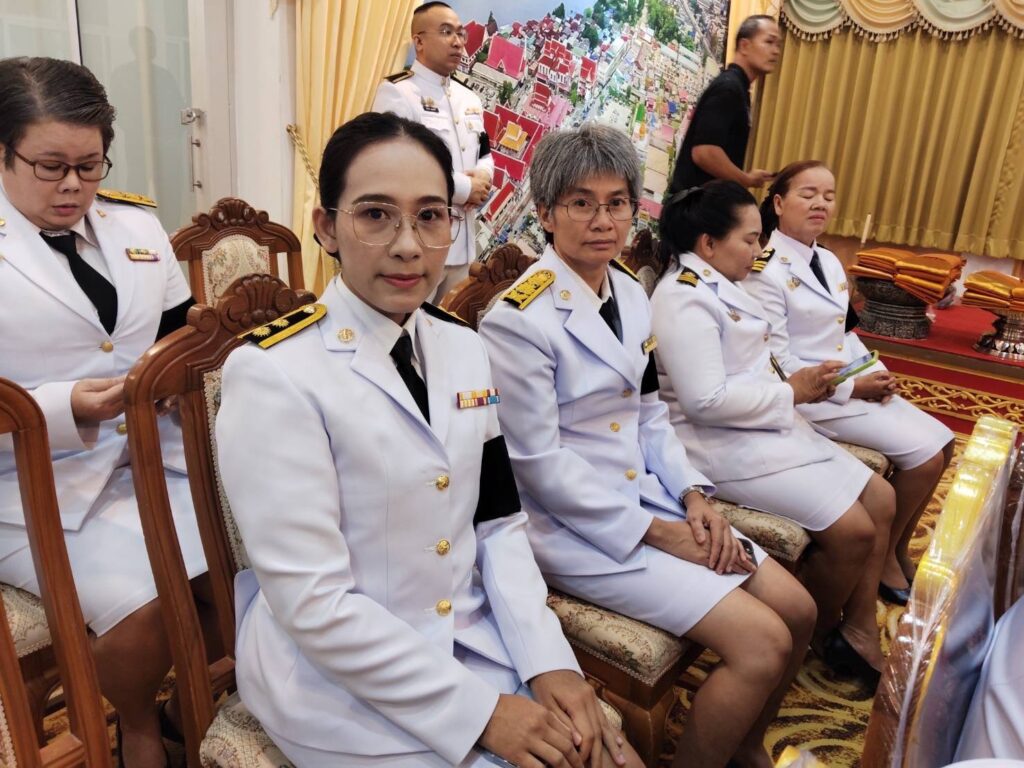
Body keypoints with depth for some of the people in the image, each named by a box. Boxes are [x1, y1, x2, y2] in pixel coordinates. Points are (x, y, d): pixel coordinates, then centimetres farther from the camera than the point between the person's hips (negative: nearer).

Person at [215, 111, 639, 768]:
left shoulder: (463, 349, 1)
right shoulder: (274, 375, -19)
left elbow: (500, 523, 4)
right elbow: (313, 602, -20)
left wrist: (549, 661, -7)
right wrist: (478, 711, -18)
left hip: (474, 641, 6)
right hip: (342, 679, -5)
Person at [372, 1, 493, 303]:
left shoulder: (469, 98, 18)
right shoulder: (396, 92, -8)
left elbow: (485, 154, 24)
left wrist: (482, 178, -3)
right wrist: (466, 187, -14)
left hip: (462, 239, 8)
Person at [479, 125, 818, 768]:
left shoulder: (632, 294, 6)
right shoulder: (520, 321, -19)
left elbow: (650, 412, 13)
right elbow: (539, 461, -19)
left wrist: (694, 495, -2)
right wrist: (654, 531, -16)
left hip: (649, 494, 8)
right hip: (576, 525, -8)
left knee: (798, 612, 7)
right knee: (763, 643, -13)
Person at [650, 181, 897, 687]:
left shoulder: (714, 284, 12)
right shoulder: (684, 297, -18)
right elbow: (705, 401, -26)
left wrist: (802, 381, 2)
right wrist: (791, 391, -15)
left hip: (764, 427, 11)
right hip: (724, 444, -11)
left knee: (879, 499, 7)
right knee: (852, 530, -14)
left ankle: (860, 634, 15)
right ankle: (821, 638, 15)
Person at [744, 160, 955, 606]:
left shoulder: (830, 263, 12)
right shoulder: (767, 271, -15)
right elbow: (780, 363, -19)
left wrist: (877, 374, 0)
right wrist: (853, 388, -17)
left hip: (854, 384, 9)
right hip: (812, 395, -9)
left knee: (941, 441, 4)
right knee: (924, 454, -12)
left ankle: (900, 549, 18)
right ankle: (883, 559, 8)